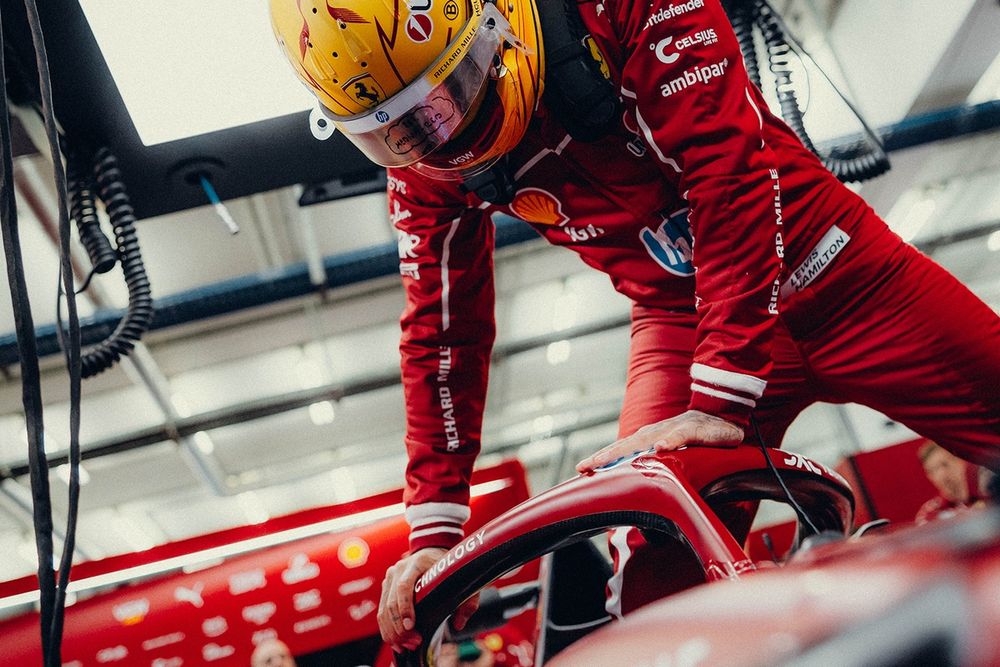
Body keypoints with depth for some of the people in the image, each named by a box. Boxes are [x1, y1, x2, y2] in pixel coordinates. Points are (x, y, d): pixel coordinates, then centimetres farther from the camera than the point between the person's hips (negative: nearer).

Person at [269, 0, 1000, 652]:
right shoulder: (424, 167, -8)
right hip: (680, 319, 2)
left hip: (826, 270, -1)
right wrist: (434, 529, -5)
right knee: (659, 581, -15)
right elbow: (444, 333, -2)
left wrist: (723, 401, -33)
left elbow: (732, 171, -28)